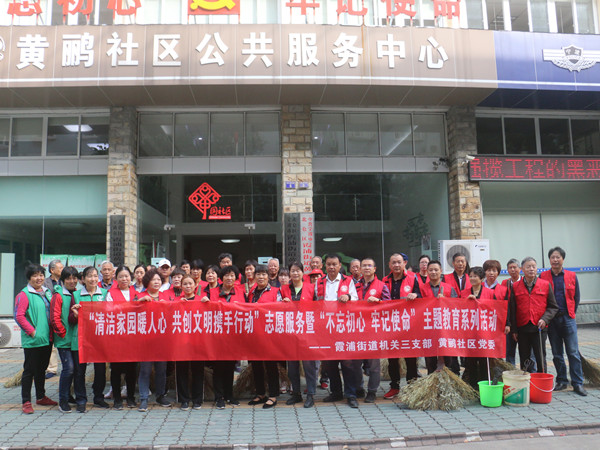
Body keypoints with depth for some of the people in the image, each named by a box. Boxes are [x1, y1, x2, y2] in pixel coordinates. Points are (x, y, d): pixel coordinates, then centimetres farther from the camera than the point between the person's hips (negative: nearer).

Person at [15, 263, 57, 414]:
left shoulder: (47, 293, 12)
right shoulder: (24, 295, -9)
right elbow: (19, 316, -16)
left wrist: (51, 331, 10)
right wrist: (32, 331, -18)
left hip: (47, 339, 7)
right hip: (32, 341, -7)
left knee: (42, 369, 18)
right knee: (29, 370, 1)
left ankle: (41, 397, 30)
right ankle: (26, 401, 11)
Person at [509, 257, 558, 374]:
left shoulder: (545, 285, 2)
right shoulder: (515, 287, 3)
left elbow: (553, 307, 6)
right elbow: (512, 310, 5)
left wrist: (545, 319, -10)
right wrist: (513, 329, 2)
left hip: (539, 328, -1)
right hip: (522, 329, 1)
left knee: (541, 359, 1)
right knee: (524, 360, 10)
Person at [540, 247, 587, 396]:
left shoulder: (572, 276, 5)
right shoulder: (543, 276, 2)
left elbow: (576, 297, 10)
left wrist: (571, 314, 6)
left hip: (568, 318, 0)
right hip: (551, 319, 0)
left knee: (573, 352, -3)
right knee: (557, 353, 8)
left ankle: (578, 384, 5)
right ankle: (562, 381, 19)